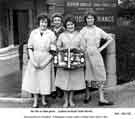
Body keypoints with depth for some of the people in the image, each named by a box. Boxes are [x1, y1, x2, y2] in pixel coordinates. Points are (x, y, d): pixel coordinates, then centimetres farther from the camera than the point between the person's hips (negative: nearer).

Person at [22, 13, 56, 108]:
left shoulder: (51, 34, -4)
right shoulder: (33, 33, 2)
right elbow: (30, 48, 3)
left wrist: (45, 63, -10)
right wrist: (33, 61, -7)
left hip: (46, 61, -2)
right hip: (34, 60, 2)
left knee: (45, 79, 3)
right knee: (34, 79, 5)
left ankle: (44, 99, 21)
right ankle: (35, 101, 17)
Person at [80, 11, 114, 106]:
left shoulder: (98, 30, 6)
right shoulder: (82, 31, 5)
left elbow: (110, 39, 11)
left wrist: (102, 48, 3)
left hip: (96, 54, 1)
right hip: (86, 55, 0)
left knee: (100, 75, -3)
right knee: (86, 75, 5)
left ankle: (101, 99, 0)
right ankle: (87, 95, 25)